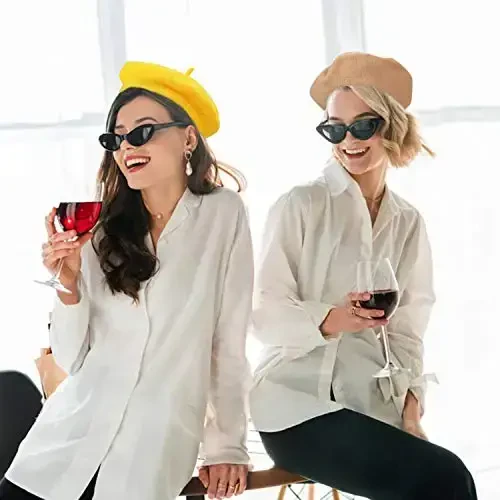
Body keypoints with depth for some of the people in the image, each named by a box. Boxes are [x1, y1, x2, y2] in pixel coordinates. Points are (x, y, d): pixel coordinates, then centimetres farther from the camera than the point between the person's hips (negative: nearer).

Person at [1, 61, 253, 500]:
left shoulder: (223, 214, -1)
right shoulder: (103, 230, 6)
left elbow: (229, 341, -1)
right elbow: (72, 360, 4)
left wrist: (227, 446, -2)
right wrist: (69, 285, -11)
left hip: (155, 451, -3)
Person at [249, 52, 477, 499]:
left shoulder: (408, 223, 13)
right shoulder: (301, 205, -2)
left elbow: (406, 332, 11)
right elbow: (265, 315, -6)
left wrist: (410, 409, -5)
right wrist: (329, 321, -25)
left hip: (374, 409, 5)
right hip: (298, 403, -4)